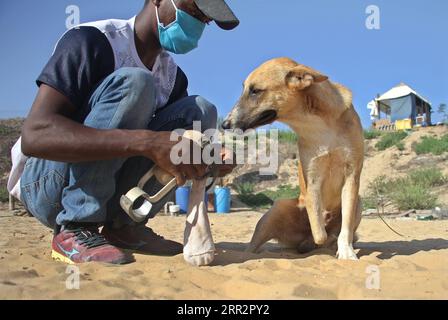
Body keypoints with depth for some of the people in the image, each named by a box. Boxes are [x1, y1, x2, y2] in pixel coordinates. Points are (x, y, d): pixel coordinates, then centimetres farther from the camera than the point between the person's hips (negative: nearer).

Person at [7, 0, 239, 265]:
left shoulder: (174, 77, 5)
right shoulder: (90, 41, -17)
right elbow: (34, 135, -30)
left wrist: (206, 163, -18)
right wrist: (146, 142, -40)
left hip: (108, 185, 6)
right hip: (44, 182, -6)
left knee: (200, 111, -8)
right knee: (133, 83, -26)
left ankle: (122, 226, -9)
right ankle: (74, 231, -22)